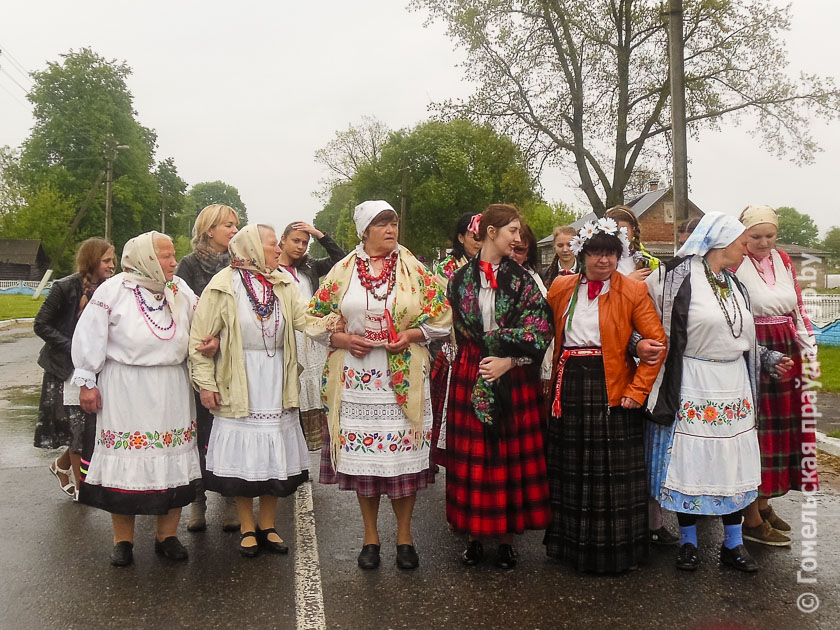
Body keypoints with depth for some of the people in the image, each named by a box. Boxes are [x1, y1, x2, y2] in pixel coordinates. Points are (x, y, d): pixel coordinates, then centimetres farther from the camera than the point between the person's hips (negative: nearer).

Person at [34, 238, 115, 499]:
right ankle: (80, 488, 16)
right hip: (68, 369, -5)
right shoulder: (65, 288, -12)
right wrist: (72, 348, -17)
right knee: (79, 427, 0)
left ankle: (62, 464, 34)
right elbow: (41, 325, -10)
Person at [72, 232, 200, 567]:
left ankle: (167, 536, 21)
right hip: (125, 388, -4)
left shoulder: (180, 290, 7)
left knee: (172, 460, 7)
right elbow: (89, 337, -3)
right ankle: (122, 540, 18)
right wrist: (87, 382, -4)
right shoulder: (113, 290, -5)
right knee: (126, 461, 2)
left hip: (172, 388, 4)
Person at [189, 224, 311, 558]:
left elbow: (306, 318, -9)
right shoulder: (223, 287, -7)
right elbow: (200, 339, -6)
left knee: (276, 456, 9)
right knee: (243, 458, 3)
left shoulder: (284, 285, 6)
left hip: (277, 385, 4)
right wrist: (206, 383, -9)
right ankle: (247, 528, 22)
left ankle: (267, 525, 25)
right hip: (239, 387, -4)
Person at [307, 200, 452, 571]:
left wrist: (411, 336, -10)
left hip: (403, 378, 0)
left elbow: (441, 315, 6)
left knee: (403, 453, 2)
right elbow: (316, 316, 10)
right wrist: (342, 339, -7)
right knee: (361, 455, 6)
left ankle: (404, 535, 19)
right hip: (356, 378, 1)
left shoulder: (413, 269, 4)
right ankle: (370, 536, 22)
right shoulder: (343, 271, 5)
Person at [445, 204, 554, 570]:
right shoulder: (461, 278, 5)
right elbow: (461, 328, 3)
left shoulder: (522, 279, 4)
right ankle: (474, 535, 17)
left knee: (511, 454, 3)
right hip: (470, 376, 0)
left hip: (514, 379, 0)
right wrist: (512, 337, -5)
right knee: (472, 455, 4)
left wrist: (508, 361, -15)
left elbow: (539, 331, -3)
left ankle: (507, 537, 15)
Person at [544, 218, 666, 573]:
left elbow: (658, 341, -7)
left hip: (612, 390, -3)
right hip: (569, 387, 4)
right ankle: (572, 544, 25)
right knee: (570, 470, 11)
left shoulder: (633, 291, -3)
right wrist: (556, 382, 7)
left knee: (614, 473, 2)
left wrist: (637, 390, -13)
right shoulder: (561, 288, 7)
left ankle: (617, 550, 17)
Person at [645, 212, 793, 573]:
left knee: (732, 462, 10)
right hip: (692, 386, -7)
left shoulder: (734, 285, 14)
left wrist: (768, 358, 18)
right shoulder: (678, 279, -10)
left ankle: (733, 544, 22)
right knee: (690, 462, 1)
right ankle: (688, 542, 17)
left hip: (733, 386, 7)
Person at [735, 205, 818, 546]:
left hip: (786, 354, 7)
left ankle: (763, 503, 28)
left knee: (782, 427, 13)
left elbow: (799, 310, 15)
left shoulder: (783, 261, 11)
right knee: (754, 431, -2)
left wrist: (810, 353, 9)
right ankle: (752, 520, 8)